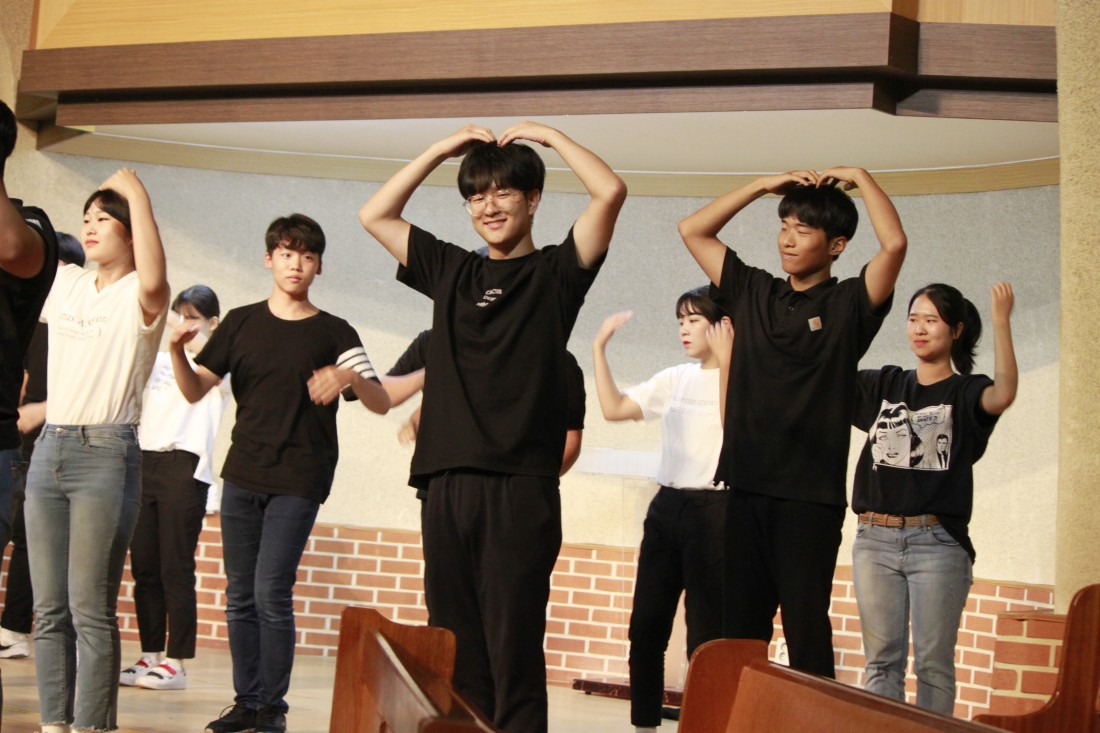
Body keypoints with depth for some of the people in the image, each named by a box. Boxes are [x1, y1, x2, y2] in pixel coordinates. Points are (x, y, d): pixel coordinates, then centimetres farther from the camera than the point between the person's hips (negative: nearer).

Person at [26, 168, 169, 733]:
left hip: (106, 453, -6)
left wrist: (137, 192, -19)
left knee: (90, 608, -10)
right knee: (49, 607, 5)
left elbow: (152, 280, -27)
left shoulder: (140, 298, -3)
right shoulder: (64, 285, 16)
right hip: (49, 449, 6)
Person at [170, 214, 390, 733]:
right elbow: (195, 391, 6)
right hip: (242, 476, 4)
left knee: (272, 594, -10)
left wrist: (349, 376, -25)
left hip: (298, 482, -3)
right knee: (240, 597, 6)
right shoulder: (241, 323, 9)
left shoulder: (334, 334, 2)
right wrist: (177, 352, -14)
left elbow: (381, 404, -4)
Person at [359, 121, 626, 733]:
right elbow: (375, 215, 21)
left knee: (514, 654, -6)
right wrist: (444, 148, 16)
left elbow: (611, 192, -7)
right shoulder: (451, 271, 19)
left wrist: (548, 135, 4)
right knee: (455, 654, 5)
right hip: (449, 486, 5)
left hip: (520, 489, -4)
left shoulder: (555, 272, 6)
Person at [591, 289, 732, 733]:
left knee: (705, 630, -5)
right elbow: (614, 409, 10)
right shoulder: (674, 379, 14)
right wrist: (599, 348, 7)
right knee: (646, 623, 6)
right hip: (666, 505, 6)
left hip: (714, 507, -6)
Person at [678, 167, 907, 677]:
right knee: (739, 625, 7)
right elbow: (693, 230, 16)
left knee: (805, 625, -4)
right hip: (746, 486, 4)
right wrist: (765, 185, 12)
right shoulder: (752, 292, 14)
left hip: (811, 495, -4)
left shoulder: (848, 305, 1)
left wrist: (859, 177, -4)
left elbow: (894, 244, -15)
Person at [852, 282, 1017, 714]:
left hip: (937, 542, -3)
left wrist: (1001, 321, -20)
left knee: (933, 663, -2)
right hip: (875, 539, 3)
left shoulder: (966, 392, 4)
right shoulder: (883, 385, 15)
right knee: (882, 660, 3)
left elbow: (1003, 394, -19)